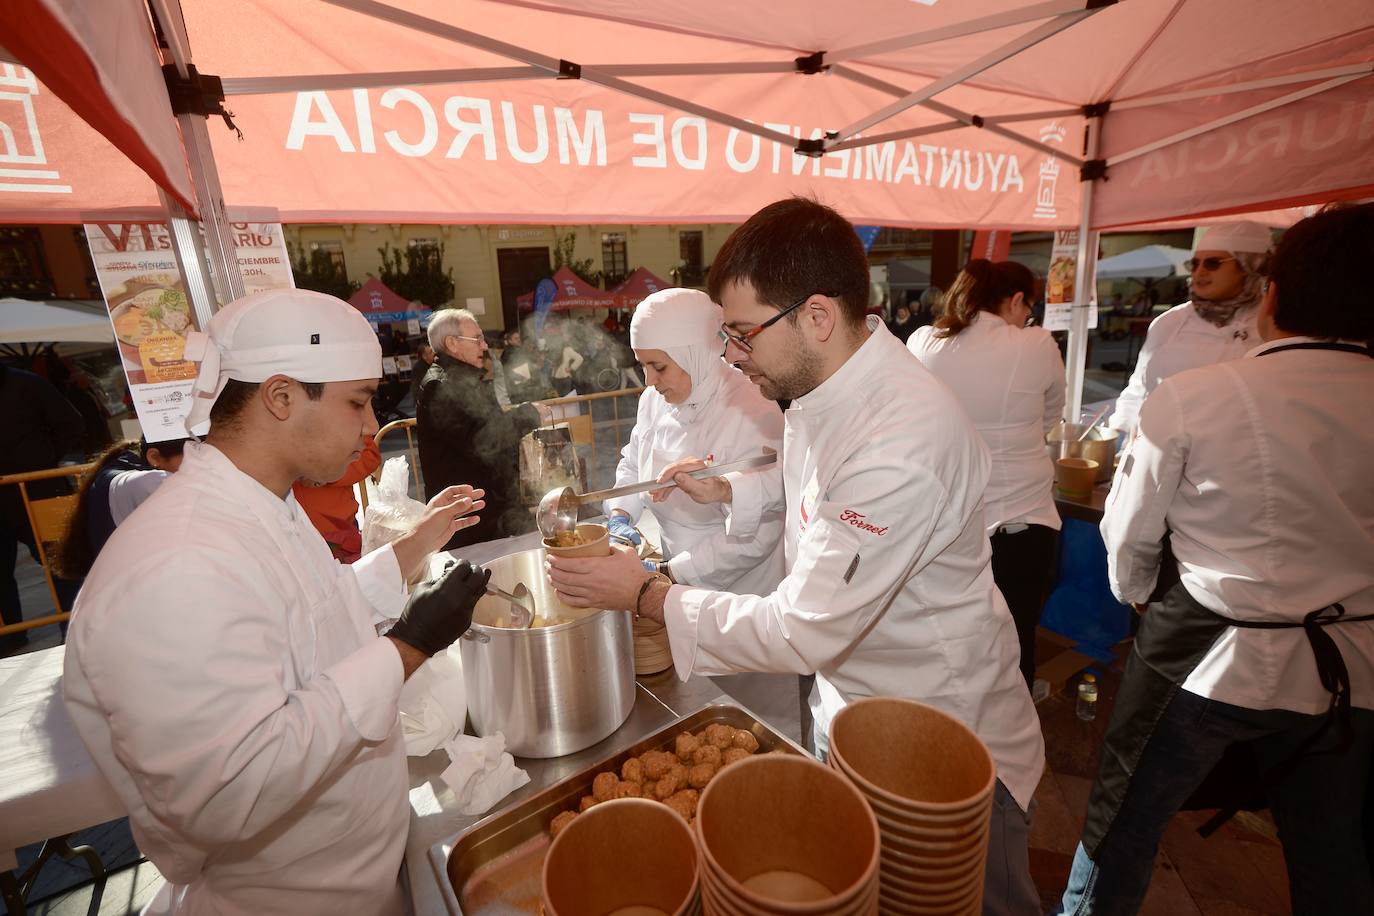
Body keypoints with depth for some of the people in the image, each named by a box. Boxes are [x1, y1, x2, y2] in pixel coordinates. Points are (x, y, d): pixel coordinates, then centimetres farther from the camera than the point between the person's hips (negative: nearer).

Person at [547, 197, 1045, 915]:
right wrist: (726, 491, -1)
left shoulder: (904, 441, -36)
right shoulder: (827, 386, -6)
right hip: (852, 694, 8)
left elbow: (804, 633, -32)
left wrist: (647, 595, -23)